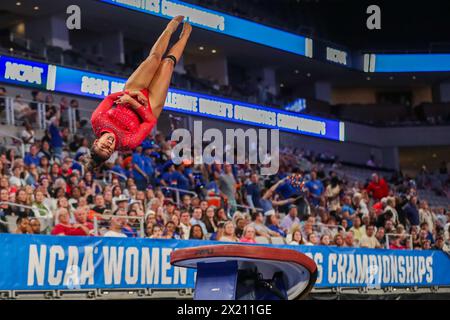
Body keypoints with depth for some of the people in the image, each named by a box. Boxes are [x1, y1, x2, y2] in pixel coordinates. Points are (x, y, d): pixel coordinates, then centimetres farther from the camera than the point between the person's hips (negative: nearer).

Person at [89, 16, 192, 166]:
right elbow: (151, 121, -31)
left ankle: (170, 29, 39)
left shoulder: (96, 121, -30)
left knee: (155, 57, 3)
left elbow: (109, 98, -17)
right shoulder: (127, 142, -37)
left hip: (132, 93, 3)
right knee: (167, 62, 3)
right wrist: (133, 101, -37)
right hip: (149, 105, -2)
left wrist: (131, 93, -30)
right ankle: (184, 35, 37)